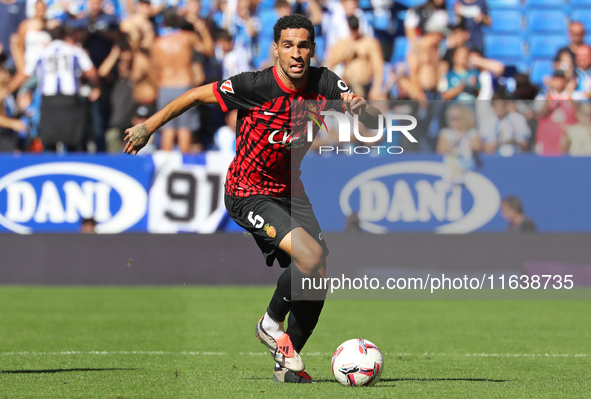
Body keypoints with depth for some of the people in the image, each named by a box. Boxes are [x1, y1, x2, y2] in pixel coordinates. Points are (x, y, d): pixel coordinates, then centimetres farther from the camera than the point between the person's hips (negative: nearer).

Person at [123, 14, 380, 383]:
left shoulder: (324, 84, -9)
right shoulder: (255, 86, -22)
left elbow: (377, 123, -8)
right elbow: (197, 96, -10)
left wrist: (361, 108, -32)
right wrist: (149, 126, -4)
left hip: (291, 191, 6)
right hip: (248, 195, -6)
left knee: (316, 280, 1)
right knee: (312, 256, -24)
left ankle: (287, 362, 20)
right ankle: (272, 324, 1)